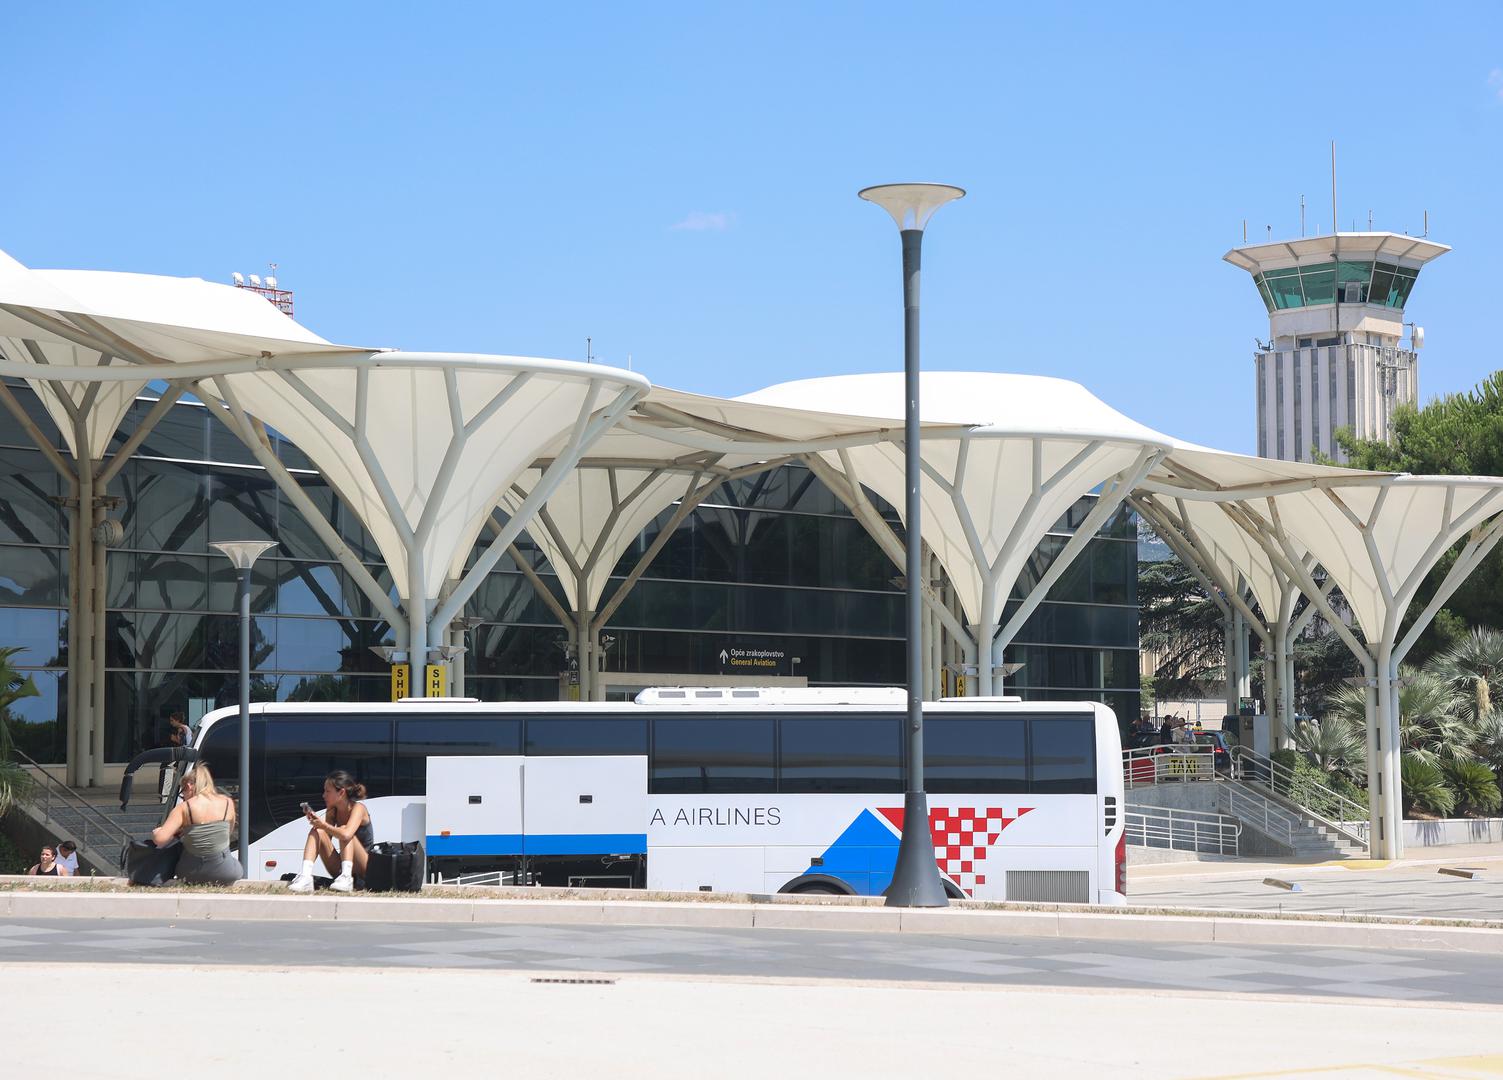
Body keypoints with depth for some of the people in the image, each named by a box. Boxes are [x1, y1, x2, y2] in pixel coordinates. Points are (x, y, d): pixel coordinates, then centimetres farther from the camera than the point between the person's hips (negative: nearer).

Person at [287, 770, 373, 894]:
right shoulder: (332, 811, 5)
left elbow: (346, 835, -33)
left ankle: (346, 878, -40)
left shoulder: (358, 808, -14)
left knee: (343, 831, -27)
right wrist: (315, 822, -16)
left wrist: (323, 825, -21)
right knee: (317, 831, -13)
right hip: (340, 868, 6)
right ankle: (305, 876, -33)